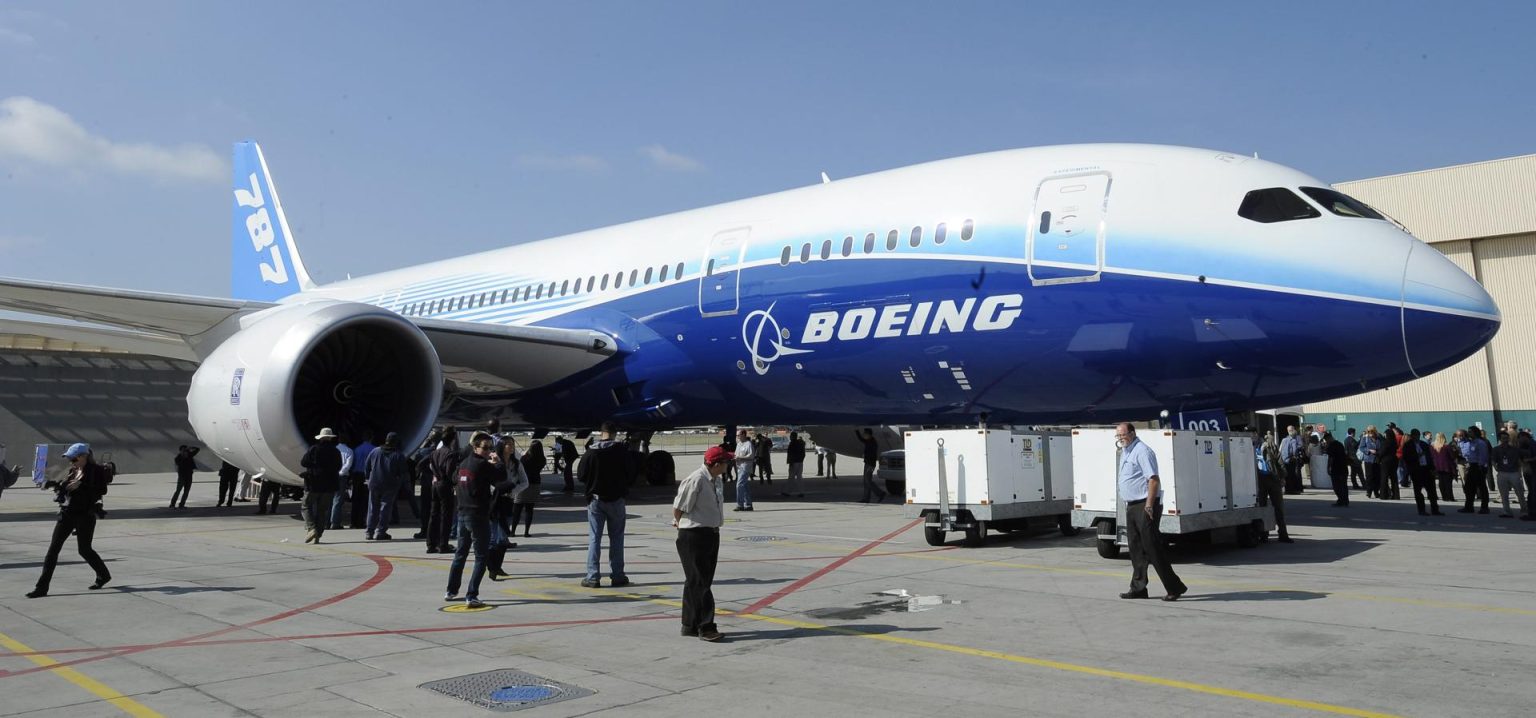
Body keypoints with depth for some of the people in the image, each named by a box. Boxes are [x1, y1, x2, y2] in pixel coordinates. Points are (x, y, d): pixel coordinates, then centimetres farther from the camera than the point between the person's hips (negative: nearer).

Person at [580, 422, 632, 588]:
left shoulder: (591, 451, -6)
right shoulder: (621, 450, -7)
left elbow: (582, 476, -4)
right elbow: (630, 474, -3)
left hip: (595, 499, 0)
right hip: (616, 499, 0)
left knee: (594, 538, 5)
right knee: (616, 538, 9)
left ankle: (593, 577, 1)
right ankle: (617, 576, 10)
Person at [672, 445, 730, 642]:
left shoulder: (714, 479, 8)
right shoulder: (696, 480, -20)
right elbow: (678, 508, -14)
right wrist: (681, 525, 3)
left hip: (711, 535, 9)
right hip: (693, 537, -9)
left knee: (696, 582, 14)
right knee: (699, 582, -4)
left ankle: (690, 625, 23)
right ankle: (705, 627, 1)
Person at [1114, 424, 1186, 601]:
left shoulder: (1142, 451, -14)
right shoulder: (1125, 452, 16)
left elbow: (1154, 479, -20)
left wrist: (1148, 506, -23)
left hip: (1145, 506, -10)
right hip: (1131, 506, 10)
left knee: (1152, 548, -8)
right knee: (1136, 549, 11)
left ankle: (1174, 587, -1)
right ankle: (1138, 588, 17)